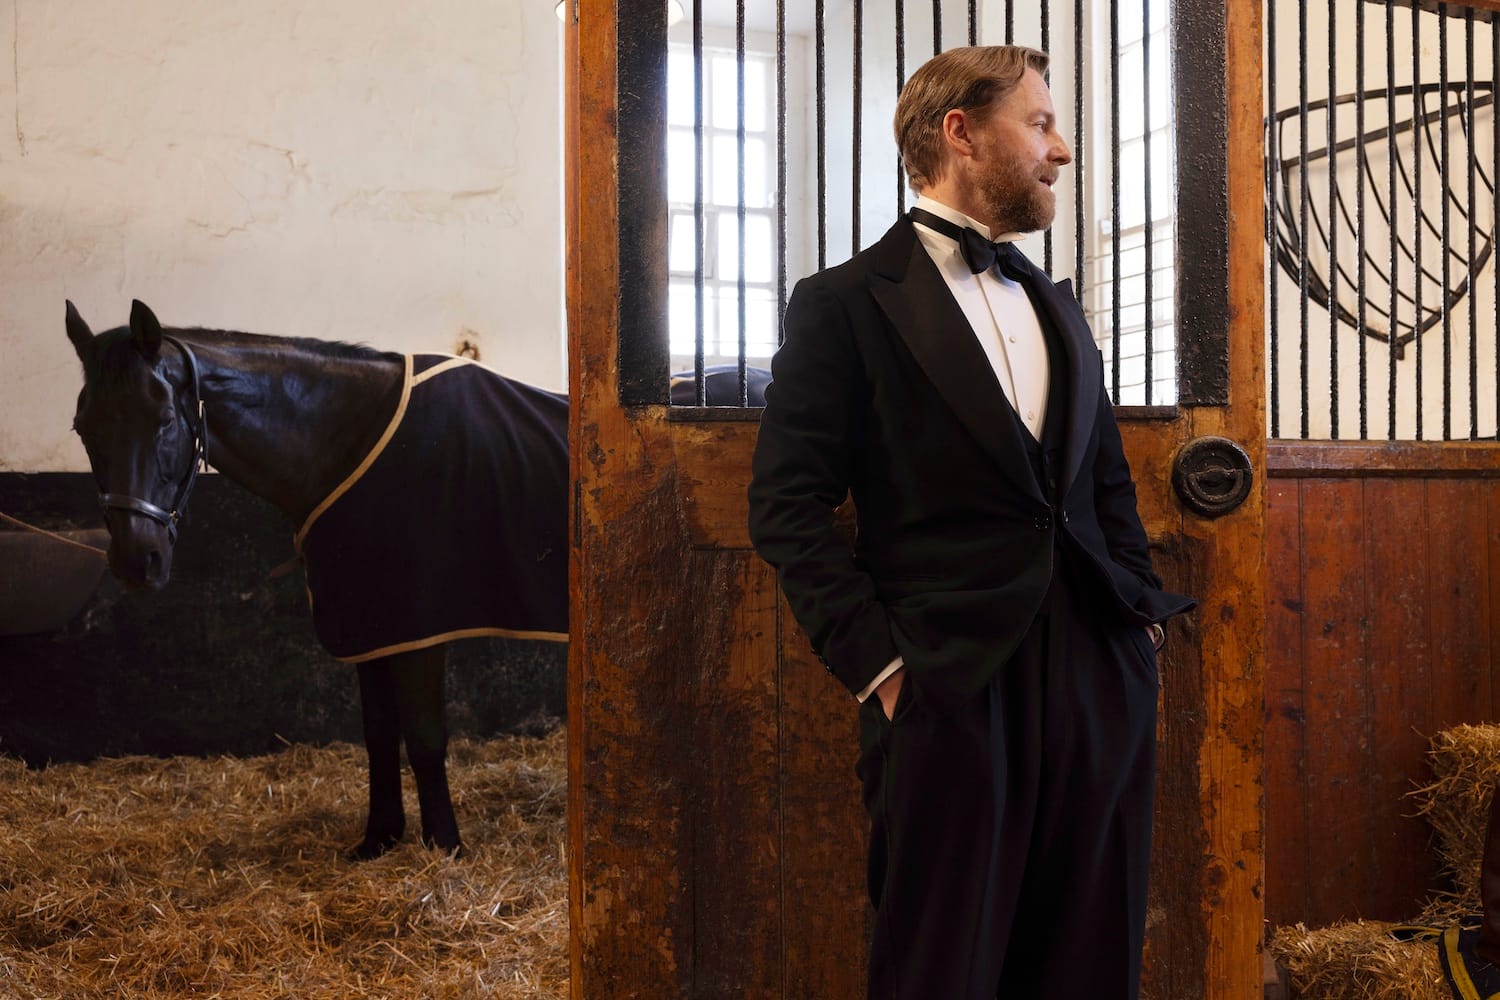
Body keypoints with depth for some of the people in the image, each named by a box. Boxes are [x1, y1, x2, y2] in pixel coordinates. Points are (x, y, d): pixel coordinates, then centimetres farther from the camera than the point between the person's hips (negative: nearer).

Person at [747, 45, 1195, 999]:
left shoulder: (1059, 306, 19)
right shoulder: (846, 302, -2)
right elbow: (789, 506, -7)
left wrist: (1144, 617, 9)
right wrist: (878, 663, -13)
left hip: (1100, 677, 6)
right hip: (951, 689, -6)